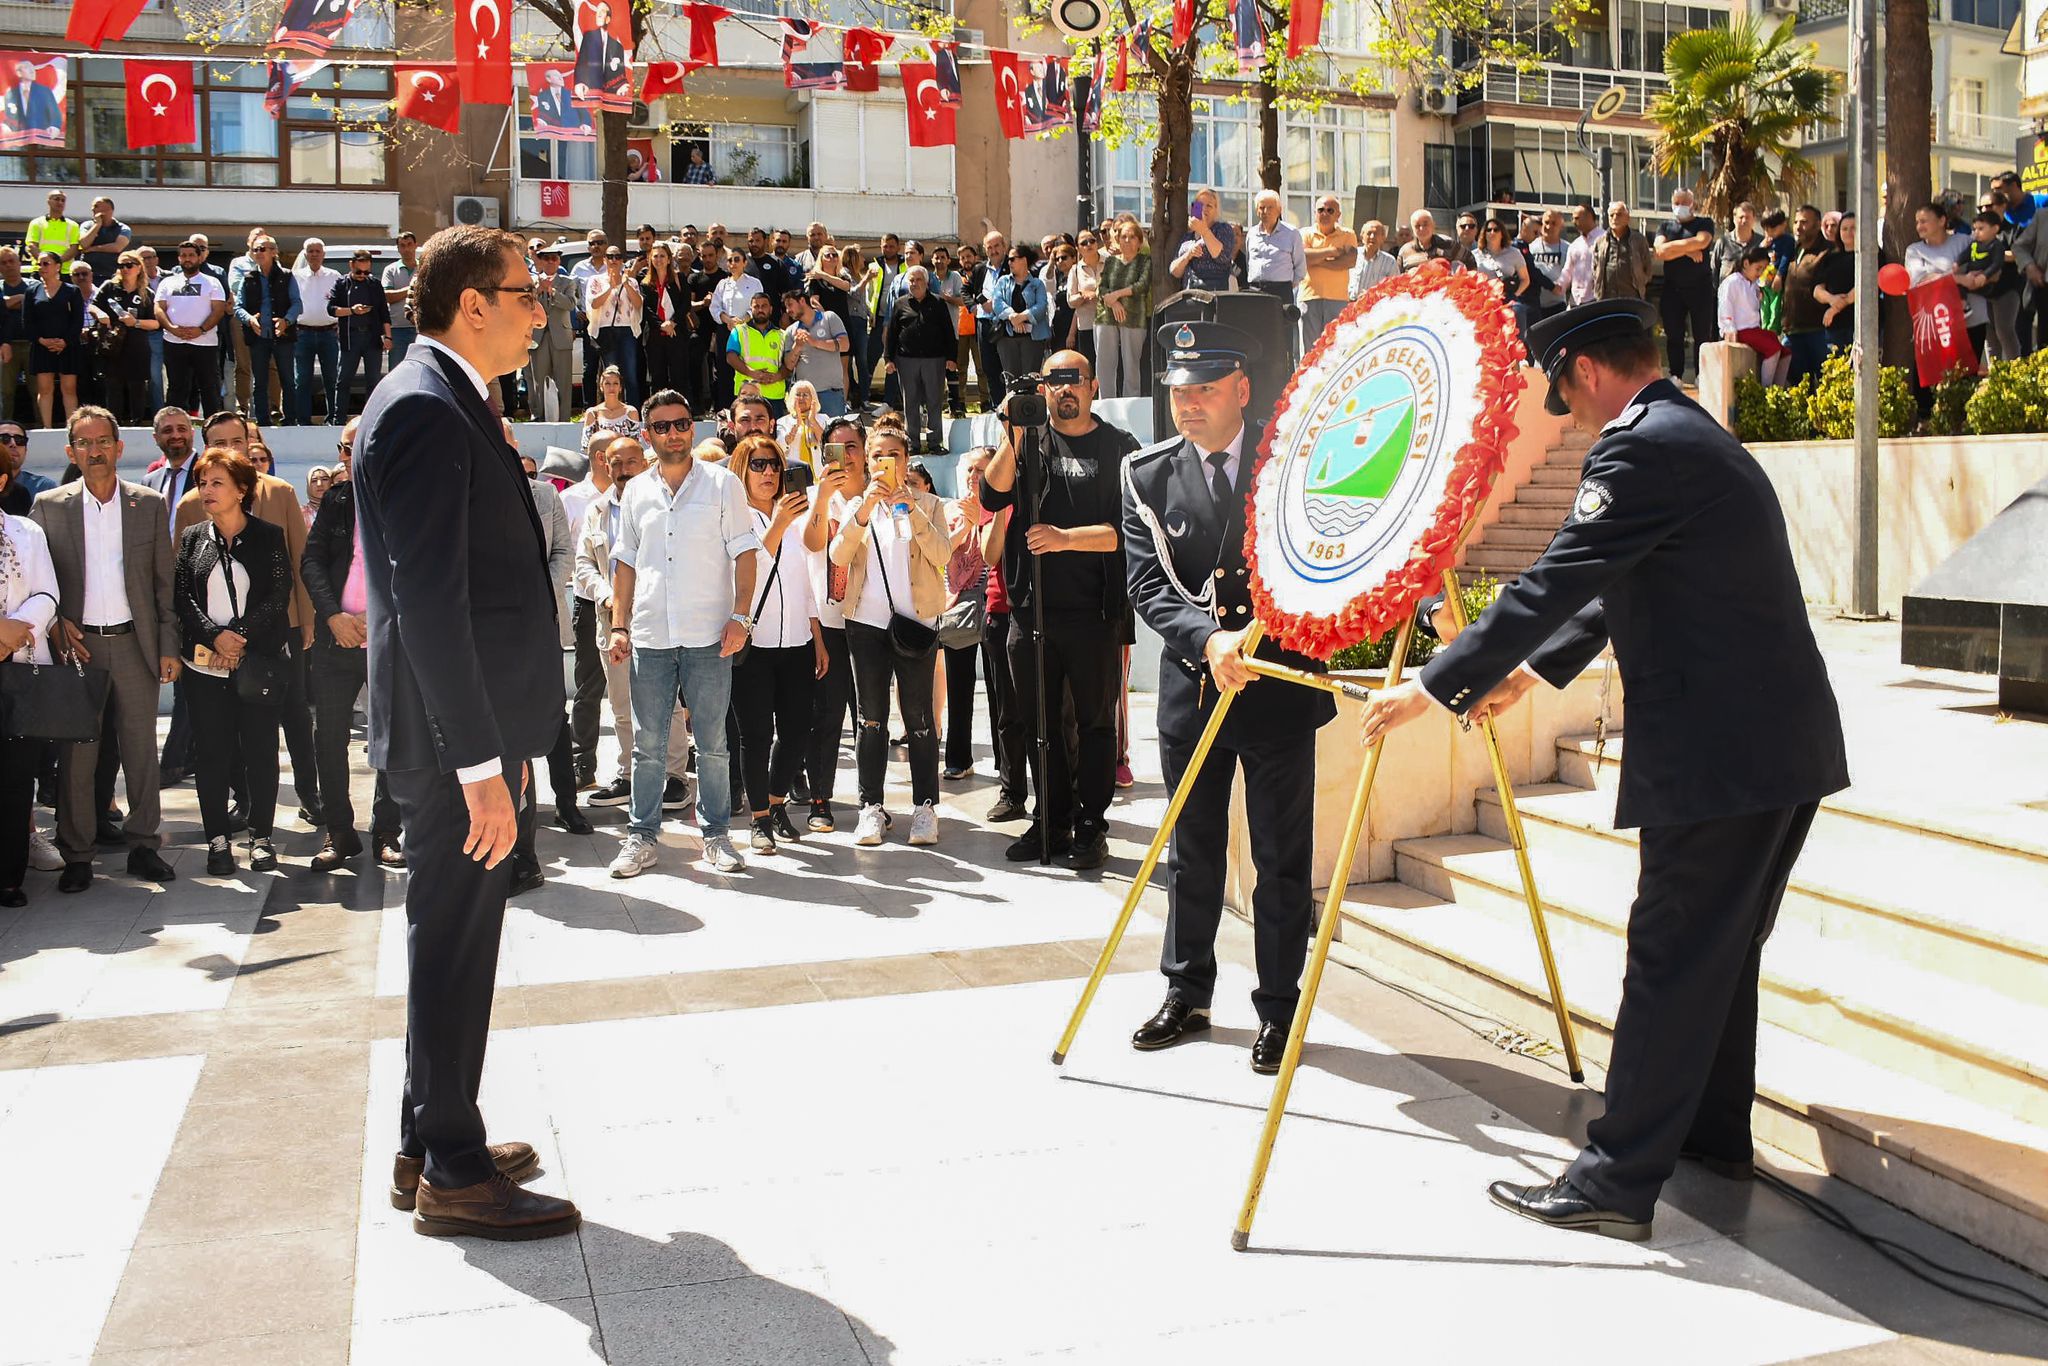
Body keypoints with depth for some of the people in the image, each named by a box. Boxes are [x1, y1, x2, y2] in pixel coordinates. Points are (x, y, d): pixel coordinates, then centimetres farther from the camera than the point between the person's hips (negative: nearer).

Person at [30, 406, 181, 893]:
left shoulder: (150, 504, 6)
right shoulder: (49, 505, 4)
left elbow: (164, 581, 6)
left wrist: (169, 646, 2)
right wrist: (57, 625, -8)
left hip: (134, 642, 1)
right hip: (76, 643, -1)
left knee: (141, 748, 5)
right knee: (75, 754, 2)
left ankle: (143, 846, 15)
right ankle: (77, 856, 10)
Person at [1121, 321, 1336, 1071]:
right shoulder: (1147, 475, 0)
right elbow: (1147, 585, -9)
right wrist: (1209, 639, -25)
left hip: (1281, 680, -2)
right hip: (1193, 682, 2)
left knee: (1282, 858, 5)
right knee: (1191, 853, 13)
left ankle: (1278, 1009, 17)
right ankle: (1187, 995, 27)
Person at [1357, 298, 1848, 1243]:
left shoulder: (1643, 449, -15)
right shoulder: (1699, 437, 19)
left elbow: (1553, 584, -18)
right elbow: (1612, 589, 25)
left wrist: (1432, 689, -13)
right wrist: (1531, 670, 28)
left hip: (1720, 755, -10)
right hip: (1784, 743, 10)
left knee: (1671, 960, -6)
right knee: (1722, 949, 19)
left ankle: (1617, 1181, 0)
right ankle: (1715, 1131, 32)